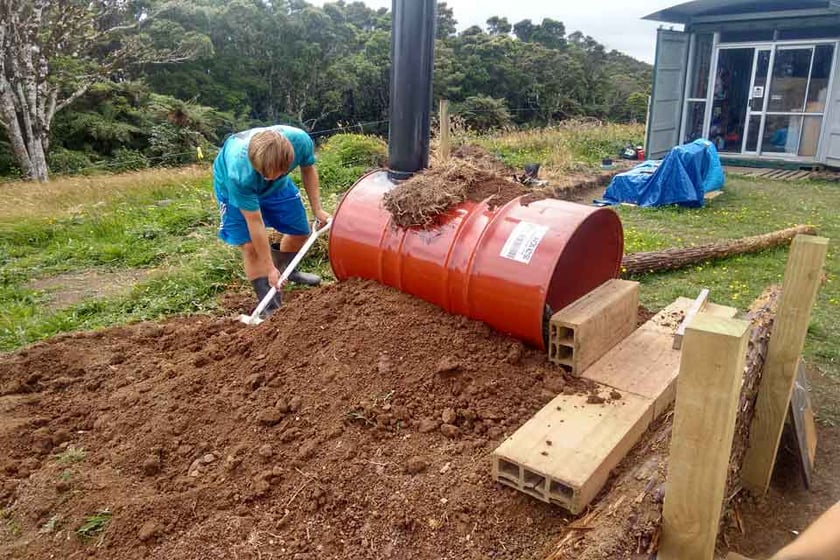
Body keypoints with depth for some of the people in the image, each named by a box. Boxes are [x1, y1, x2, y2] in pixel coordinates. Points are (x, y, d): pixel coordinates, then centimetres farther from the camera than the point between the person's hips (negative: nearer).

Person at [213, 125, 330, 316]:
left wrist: (317, 209, -13)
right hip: (233, 187, -4)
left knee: (300, 231, 9)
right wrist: (269, 268, -27)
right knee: (250, 245, -16)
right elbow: (255, 223, -34)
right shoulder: (239, 174, -45)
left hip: (278, 185, 4)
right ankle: (271, 307, -4)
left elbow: (308, 168, -12)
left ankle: (284, 269, 40)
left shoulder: (300, 140, -37)